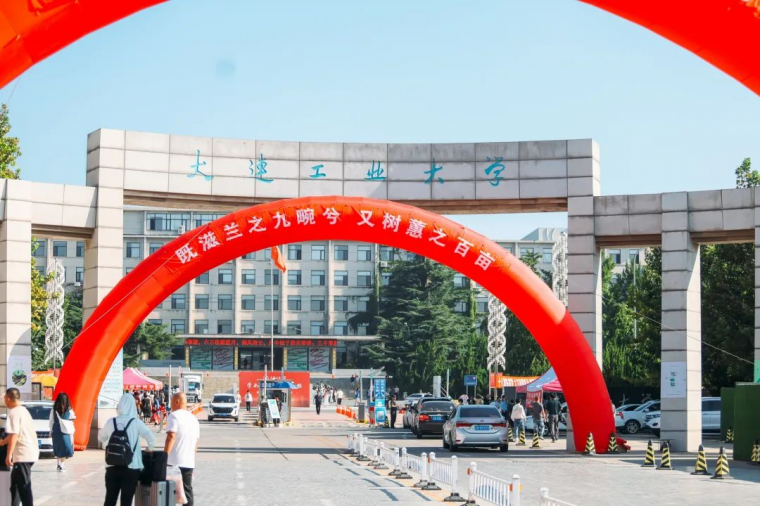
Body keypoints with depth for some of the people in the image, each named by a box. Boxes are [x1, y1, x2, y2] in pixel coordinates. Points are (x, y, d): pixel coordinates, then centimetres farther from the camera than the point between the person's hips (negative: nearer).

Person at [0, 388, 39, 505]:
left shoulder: (14, 413, -13)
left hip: (23, 455, -10)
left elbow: (14, 435, -21)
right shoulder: (23, 410, 16)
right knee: (16, 483, 19)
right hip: (30, 453, 10)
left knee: (24, 486, -8)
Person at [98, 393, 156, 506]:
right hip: (131, 468, -3)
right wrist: (150, 449, 6)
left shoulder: (111, 422, 3)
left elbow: (101, 438, 19)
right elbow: (151, 438, -14)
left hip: (112, 467, 3)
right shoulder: (136, 422, -6)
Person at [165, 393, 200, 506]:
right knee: (187, 490, 9)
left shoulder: (174, 416, -8)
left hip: (174, 461, -6)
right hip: (189, 462, 6)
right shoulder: (194, 418, 15)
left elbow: (171, 437, -18)